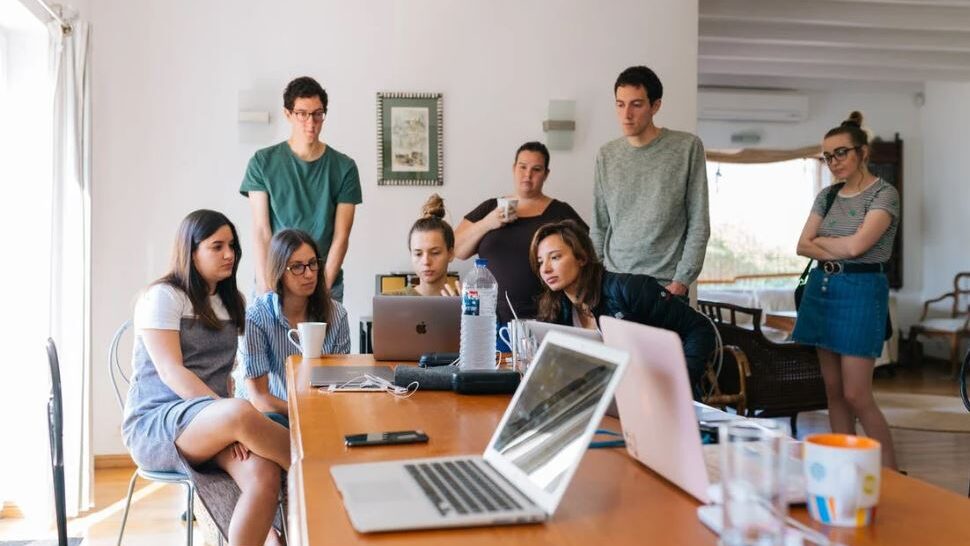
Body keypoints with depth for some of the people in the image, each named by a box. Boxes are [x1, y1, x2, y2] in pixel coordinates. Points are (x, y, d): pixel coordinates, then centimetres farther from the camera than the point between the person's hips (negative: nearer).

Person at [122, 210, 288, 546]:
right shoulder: (162, 297, -4)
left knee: (264, 475, -29)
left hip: (212, 424, 6)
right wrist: (230, 414, -25)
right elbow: (170, 372, -15)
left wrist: (227, 416, -3)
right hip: (155, 424, -5)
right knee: (241, 413, -38)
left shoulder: (230, 302, 17)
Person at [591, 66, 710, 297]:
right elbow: (599, 226, 11)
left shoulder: (688, 147, -3)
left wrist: (682, 280, -9)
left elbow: (699, 224, -3)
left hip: (666, 286, -3)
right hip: (613, 283, 3)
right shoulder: (607, 155, 7)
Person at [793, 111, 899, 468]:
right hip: (821, 288, 7)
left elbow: (856, 245, -19)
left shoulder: (884, 194, -7)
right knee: (833, 391, 9)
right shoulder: (827, 196, 12)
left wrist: (820, 240, -2)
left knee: (856, 395, -8)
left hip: (861, 290, -6)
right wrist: (838, 252, -12)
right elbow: (802, 246, 4)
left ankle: (891, 473, 6)